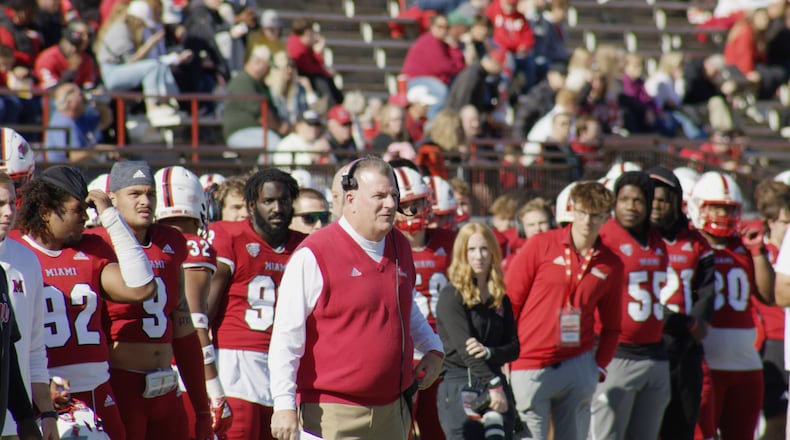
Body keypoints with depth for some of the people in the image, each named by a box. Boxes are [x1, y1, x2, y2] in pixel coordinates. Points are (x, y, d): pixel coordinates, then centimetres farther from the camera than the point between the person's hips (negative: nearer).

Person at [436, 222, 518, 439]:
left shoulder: (500, 299, 14)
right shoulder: (451, 296, -4)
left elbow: (513, 348, 10)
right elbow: (463, 347, -13)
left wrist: (489, 352, -13)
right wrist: (493, 386, -21)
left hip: (495, 381, 5)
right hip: (458, 385, -5)